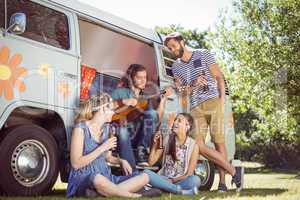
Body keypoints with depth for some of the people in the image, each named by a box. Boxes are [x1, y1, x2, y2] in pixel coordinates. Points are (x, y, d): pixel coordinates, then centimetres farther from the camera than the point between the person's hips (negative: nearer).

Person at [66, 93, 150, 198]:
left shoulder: (106, 128, 12)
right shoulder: (81, 128, -9)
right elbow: (76, 164, -16)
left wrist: (121, 161, 3)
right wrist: (102, 148, -18)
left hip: (105, 176, 8)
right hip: (84, 179, -8)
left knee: (144, 177, -9)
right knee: (98, 179, -43)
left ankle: (98, 193, -23)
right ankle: (130, 195, -19)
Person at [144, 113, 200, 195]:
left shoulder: (193, 146, -7)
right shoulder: (167, 139, -2)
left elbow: (189, 175, -5)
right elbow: (151, 162, 0)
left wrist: (172, 181, -15)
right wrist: (155, 144, -13)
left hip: (181, 181, -2)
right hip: (164, 179, 2)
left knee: (195, 180, -33)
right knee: (146, 173, -28)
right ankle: (181, 191, -28)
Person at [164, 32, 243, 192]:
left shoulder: (203, 54, 8)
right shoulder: (176, 67, 17)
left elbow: (219, 77, 6)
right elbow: (182, 91, 13)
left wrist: (222, 99, -7)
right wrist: (193, 84, -9)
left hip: (213, 102, -3)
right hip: (195, 107, 3)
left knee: (219, 142, -9)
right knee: (198, 145, -12)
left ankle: (222, 182, -4)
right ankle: (234, 171, -6)